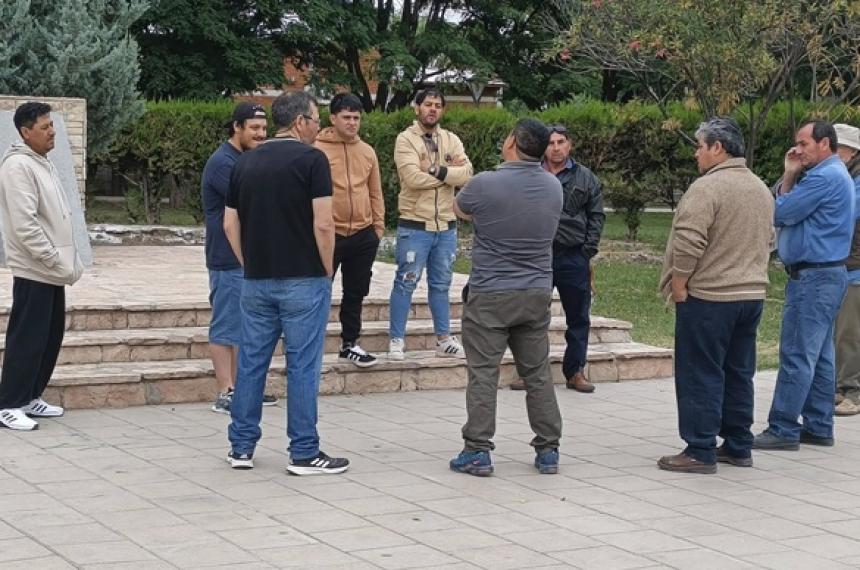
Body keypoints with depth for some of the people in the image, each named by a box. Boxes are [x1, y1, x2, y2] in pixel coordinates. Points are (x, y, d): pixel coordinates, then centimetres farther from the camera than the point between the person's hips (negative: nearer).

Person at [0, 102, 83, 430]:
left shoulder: (44, 164, 16)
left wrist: (70, 261, 12)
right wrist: (56, 261, -20)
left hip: (52, 270, 9)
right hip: (33, 270, -9)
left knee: (51, 337, 13)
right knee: (26, 339, -6)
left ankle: (30, 397, 22)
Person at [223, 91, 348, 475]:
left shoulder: (245, 162, 9)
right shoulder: (311, 159, -9)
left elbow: (230, 223, 10)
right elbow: (323, 223, -14)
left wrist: (249, 266, 14)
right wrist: (327, 270, -4)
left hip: (256, 281, 6)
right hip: (303, 281, -6)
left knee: (251, 362, 11)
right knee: (303, 366, -1)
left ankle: (241, 447, 15)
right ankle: (304, 454, 3)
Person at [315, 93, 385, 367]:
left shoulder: (367, 151, 8)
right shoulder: (318, 150, -8)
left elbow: (375, 192, 14)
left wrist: (378, 224, 10)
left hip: (363, 235, 5)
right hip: (328, 234, -5)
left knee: (356, 292, 14)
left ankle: (349, 343, 26)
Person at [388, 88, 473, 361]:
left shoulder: (451, 140, 8)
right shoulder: (406, 139, -7)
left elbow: (466, 174, -7)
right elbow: (413, 177, -21)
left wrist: (435, 169, -18)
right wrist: (449, 172, -11)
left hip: (446, 226, 5)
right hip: (415, 225, -5)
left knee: (441, 285, 14)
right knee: (406, 283, 1)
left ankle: (444, 339, 21)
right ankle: (396, 340, 8)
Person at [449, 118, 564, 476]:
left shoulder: (485, 185, -15)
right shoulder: (554, 187, 2)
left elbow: (460, 209, 6)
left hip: (490, 295, -5)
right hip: (538, 295, 5)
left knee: (483, 373, 1)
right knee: (538, 373, 11)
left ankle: (478, 451, 0)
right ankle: (548, 451, 15)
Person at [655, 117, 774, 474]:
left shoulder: (707, 187, -15)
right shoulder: (761, 189, 13)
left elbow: (688, 243, -22)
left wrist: (679, 284, -11)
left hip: (708, 297, -8)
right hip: (752, 294, 8)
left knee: (701, 376, -3)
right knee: (739, 374, 14)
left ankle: (700, 452, -2)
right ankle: (738, 447, 19)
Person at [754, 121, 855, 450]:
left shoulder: (824, 177, -16)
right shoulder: (836, 175, 19)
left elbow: (780, 214, -15)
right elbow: (789, 210, 15)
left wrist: (789, 178, 5)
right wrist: (790, 176, 3)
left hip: (813, 277, -11)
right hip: (827, 275, 11)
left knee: (797, 356, -9)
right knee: (819, 356, 12)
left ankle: (783, 431, -7)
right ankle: (819, 428, 16)